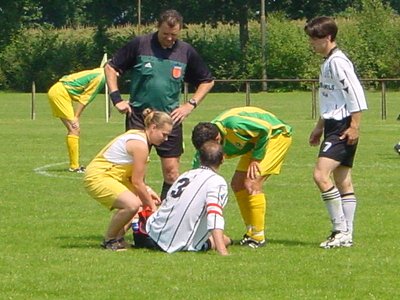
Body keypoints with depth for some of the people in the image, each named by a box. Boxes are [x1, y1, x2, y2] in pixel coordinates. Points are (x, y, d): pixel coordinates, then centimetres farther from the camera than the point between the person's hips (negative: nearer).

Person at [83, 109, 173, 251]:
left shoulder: (138, 135, 10)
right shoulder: (140, 145, -21)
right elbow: (137, 181, -17)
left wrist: (147, 190, 3)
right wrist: (151, 205, -7)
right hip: (97, 177, -11)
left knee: (141, 201, 15)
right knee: (132, 204, -29)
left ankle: (118, 237, 18)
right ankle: (109, 240, -9)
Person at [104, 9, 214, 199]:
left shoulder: (186, 52, 2)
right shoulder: (139, 45, -4)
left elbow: (207, 81, 15)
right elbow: (111, 67, 5)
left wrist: (191, 105, 3)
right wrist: (116, 99, -3)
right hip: (138, 117, -2)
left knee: (171, 172, 0)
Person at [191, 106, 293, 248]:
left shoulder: (233, 124, -36)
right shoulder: (206, 137, -11)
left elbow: (266, 129, -26)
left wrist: (256, 158, -19)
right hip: (255, 141, 9)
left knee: (251, 184, -18)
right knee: (237, 184, 4)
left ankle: (258, 237, -12)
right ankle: (251, 232, 13)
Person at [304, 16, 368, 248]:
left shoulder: (338, 62, -14)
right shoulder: (328, 62, 18)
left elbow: (355, 93, -20)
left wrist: (355, 126, -22)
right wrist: (320, 127, 30)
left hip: (343, 128, -11)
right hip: (334, 126, 11)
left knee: (321, 174, -19)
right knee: (343, 181, 8)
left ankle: (340, 229, -16)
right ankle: (346, 235, 8)